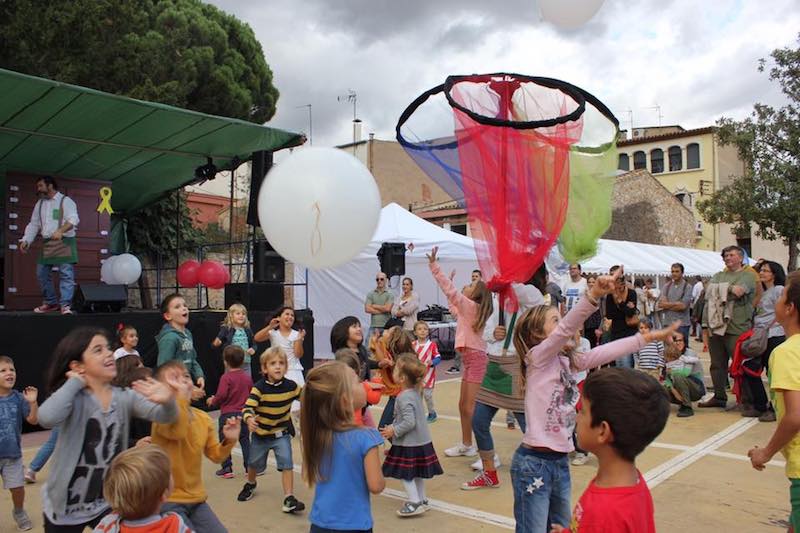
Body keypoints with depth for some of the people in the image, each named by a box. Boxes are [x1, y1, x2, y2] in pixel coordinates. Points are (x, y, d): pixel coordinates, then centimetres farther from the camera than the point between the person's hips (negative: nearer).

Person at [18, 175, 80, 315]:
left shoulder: (66, 201, -2)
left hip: (64, 242, -7)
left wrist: (60, 231, -32)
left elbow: (73, 219, -16)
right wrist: (26, 240, 4)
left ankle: (65, 305, -13)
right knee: (42, 274, 8)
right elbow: (33, 224, 17)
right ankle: (50, 303, 19)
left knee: (66, 274, -11)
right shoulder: (39, 204, 18)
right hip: (47, 243, 7)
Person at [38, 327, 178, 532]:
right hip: (65, 508, -3)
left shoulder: (125, 397, -6)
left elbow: (164, 416, -17)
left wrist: (168, 401, -40)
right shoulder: (74, 399, -18)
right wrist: (75, 383, -25)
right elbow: (47, 418, -39)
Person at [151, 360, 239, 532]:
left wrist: (229, 441, -11)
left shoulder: (203, 418, 2)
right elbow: (178, 431, -40)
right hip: (168, 501, -6)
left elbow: (215, 455, 8)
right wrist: (181, 395, -44)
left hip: (196, 499, 6)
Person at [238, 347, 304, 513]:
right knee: (254, 463, 22)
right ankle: (250, 484, 53)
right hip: (260, 433, 0)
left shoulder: (290, 386, -13)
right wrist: (249, 419, -50)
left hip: (282, 433, 1)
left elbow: (305, 395, 8)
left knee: (287, 464, -15)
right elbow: (248, 407, -31)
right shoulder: (259, 387, -22)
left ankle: (289, 498, -7)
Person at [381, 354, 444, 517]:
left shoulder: (404, 397, -23)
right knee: (417, 473, 19)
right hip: (422, 441, 9)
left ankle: (415, 502, 4)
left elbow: (409, 422, -29)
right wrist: (394, 426, 16)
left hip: (409, 444, -9)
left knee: (405, 473, 2)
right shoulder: (415, 392, 5)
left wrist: (394, 431, -18)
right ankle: (422, 500, 29)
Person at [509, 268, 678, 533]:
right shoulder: (537, 357, -12)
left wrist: (649, 337, 10)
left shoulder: (568, 361, 10)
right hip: (534, 463, -8)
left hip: (561, 462, 8)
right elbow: (566, 329, -28)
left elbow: (606, 352, 12)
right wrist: (594, 294, -41)